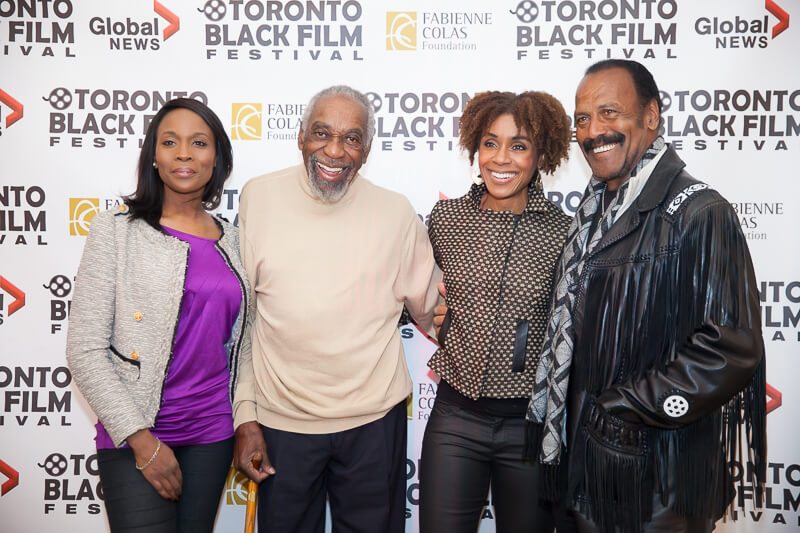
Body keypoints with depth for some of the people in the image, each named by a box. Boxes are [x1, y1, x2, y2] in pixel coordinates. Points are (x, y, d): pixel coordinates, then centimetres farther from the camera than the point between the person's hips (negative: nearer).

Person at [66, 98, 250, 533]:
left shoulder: (231, 240, 6)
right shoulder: (116, 229, -7)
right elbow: (84, 350, -10)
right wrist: (141, 439, -13)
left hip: (213, 433, 4)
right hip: (135, 436, -4)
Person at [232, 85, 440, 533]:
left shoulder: (396, 212, -7)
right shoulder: (259, 198, -5)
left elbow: (428, 309, 7)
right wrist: (245, 416, 0)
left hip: (375, 420, 0)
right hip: (280, 420, 1)